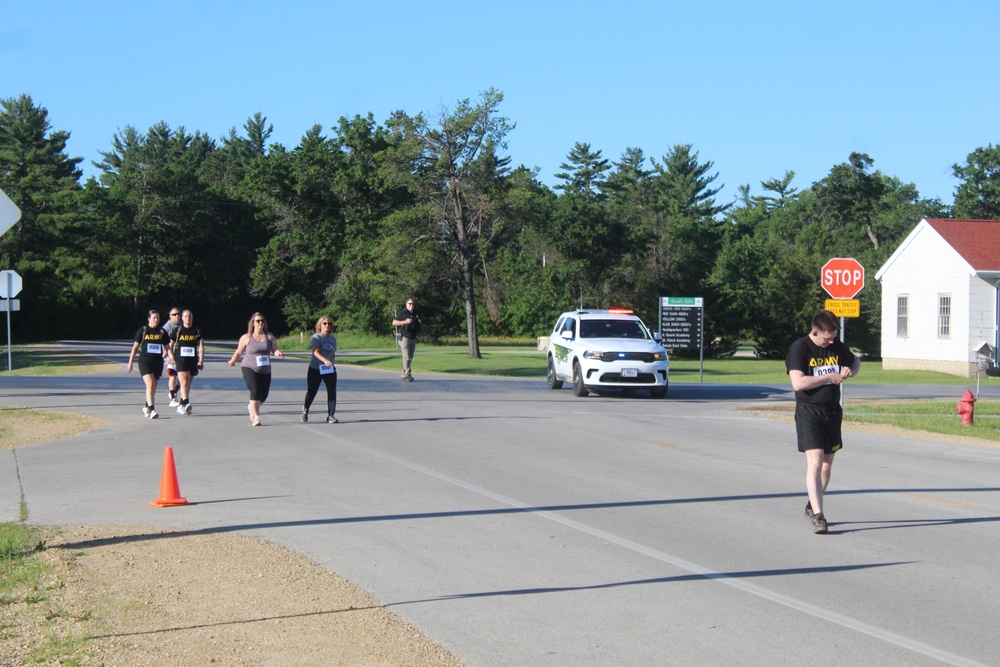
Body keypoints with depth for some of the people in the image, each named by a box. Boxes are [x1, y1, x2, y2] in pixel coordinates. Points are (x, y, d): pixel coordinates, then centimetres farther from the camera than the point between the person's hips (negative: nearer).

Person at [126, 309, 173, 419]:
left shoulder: (162, 332, 8)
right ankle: (152, 410, -24)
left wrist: (170, 355, -8)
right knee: (150, 384, -18)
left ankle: (146, 407, 31)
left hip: (158, 362, 4)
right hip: (145, 362, -4)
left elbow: (167, 347, 13)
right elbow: (135, 347, 3)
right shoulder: (142, 331, -1)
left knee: (153, 387, 11)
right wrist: (130, 362, 3)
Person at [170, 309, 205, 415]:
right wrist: (172, 357, 4)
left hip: (193, 360, 3)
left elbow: (201, 347, 4)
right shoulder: (177, 331, 3)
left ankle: (181, 406, 21)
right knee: (184, 382, -19)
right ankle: (186, 403, -29)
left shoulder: (197, 331, 6)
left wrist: (201, 361, -4)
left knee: (188, 385, 9)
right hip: (181, 360, -3)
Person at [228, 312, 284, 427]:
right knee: (255, 391, -21)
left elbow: (274, 350, -3)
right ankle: (255, 417, -17)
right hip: (249, 369, -4)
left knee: (263, 395, 6)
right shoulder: (246, 338, -2)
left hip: (265, 370, 4)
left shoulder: (269, 336, 5)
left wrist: (278, 353, -25)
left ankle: (252, 408, 38)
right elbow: (239, 352, 10)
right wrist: (232, 361, 20)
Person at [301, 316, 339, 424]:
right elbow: (316, 352, -23)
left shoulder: (333, 339, 9)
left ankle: (330, 416, -6)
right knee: (311, 392, 7)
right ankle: (305, 409, 37)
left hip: (329, 370, 4)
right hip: (315, 369, -4)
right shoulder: (316, 337, -9)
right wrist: (325, 360, -38)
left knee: (332, 392, -10)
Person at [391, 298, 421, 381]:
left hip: (413, 339, 7)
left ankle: (404, 375, 15)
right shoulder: (402, 313, -4)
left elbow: (418, 325, 30)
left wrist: (420, 324, 6)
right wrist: (405, 322, -18)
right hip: (404, 337, -7)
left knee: (410, 358, 8)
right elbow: (394, 322, -9)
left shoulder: (415, 314, 16)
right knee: (406, 357, -13)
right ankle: (407, 375, -16)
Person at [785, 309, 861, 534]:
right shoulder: (799, 348, -12)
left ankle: (812, 507, 32)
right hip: (809, 412, -6)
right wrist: (830, 377, -18)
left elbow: (856, 362, 25)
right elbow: (798, 382, -22)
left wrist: (850, 370, 1)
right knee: (815, 462, -17)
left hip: (833, 411, 6)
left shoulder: (837, 347, 6)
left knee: (827, 463, 14)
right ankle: (818, 516, -21)